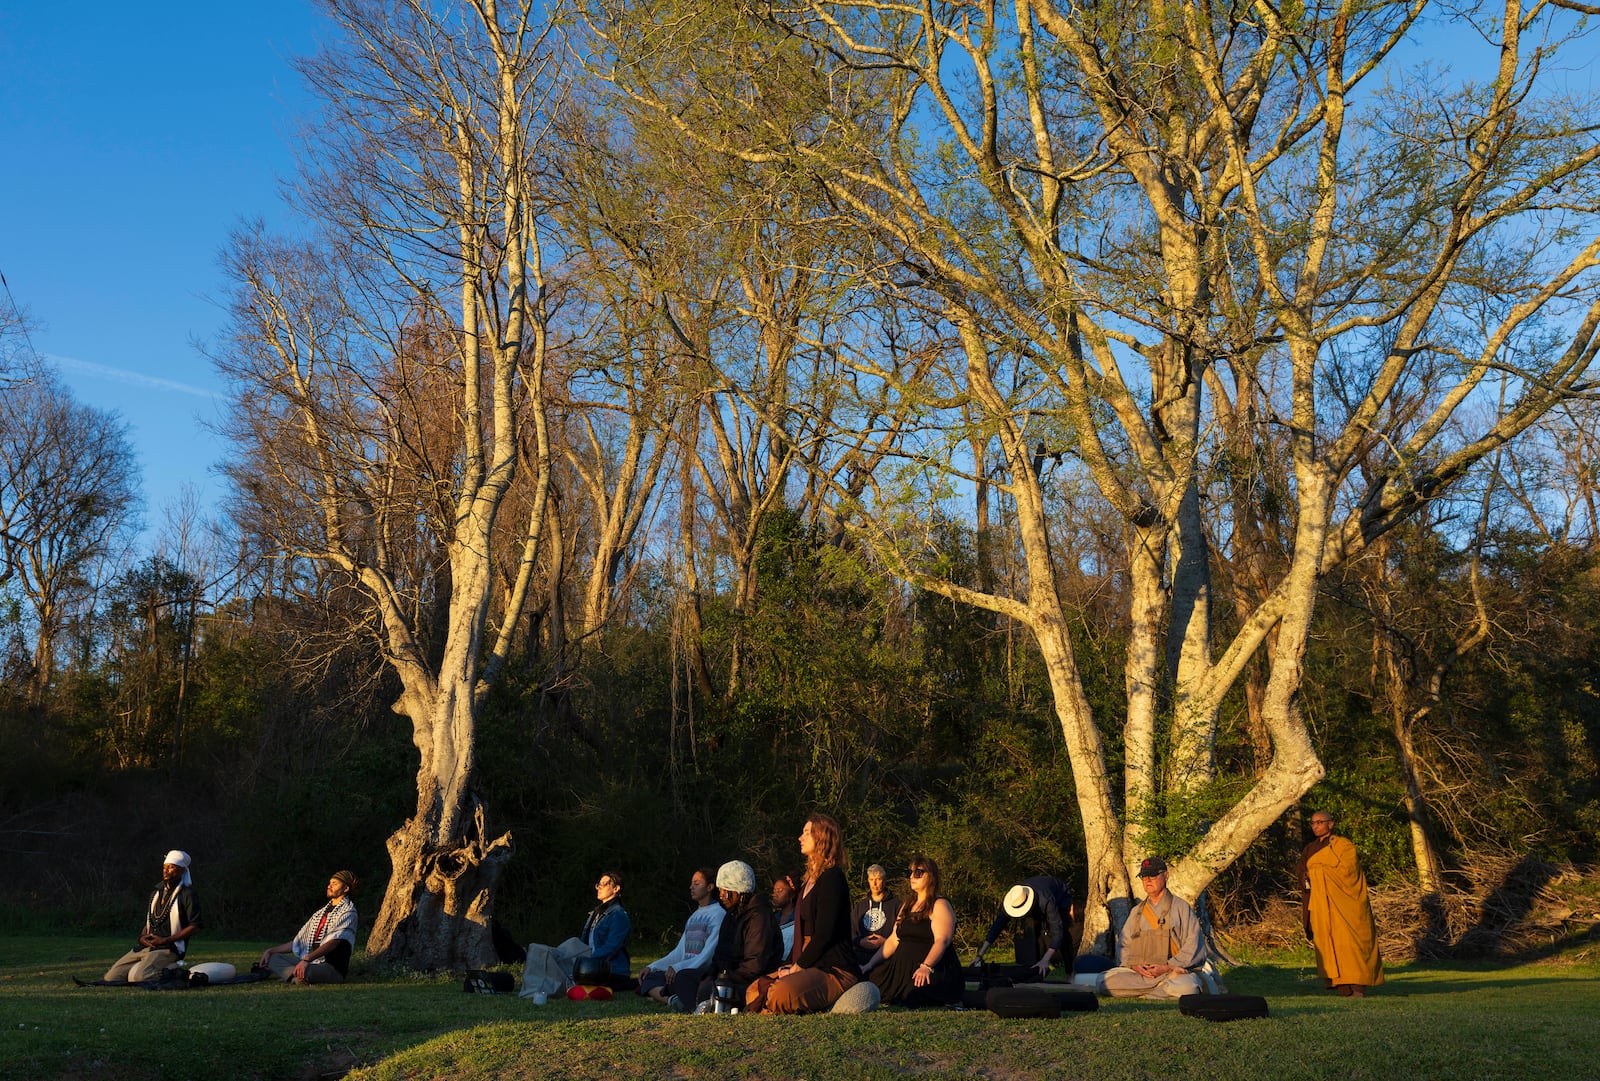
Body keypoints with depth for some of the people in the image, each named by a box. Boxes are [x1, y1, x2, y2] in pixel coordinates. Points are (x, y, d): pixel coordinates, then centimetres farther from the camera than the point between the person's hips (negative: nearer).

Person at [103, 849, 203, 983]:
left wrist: (166, 940, -15)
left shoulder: (187, 894, -5)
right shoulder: (157, 892, 19)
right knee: (111, 977, -3)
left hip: (169, 948, -7)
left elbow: (195, 926, -12)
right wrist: (142, 937, 2)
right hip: (147, 946, 8)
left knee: (136, 978, -29)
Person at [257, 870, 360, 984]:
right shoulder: (320, 913, 23)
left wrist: (307, 959, -31)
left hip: (333, 967, -8)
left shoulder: (348, 912, -4)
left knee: (303, 974, -38)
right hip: (310, 962, 8)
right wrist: (270, 950, 12)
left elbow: (333, 942, -19)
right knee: (271, 958, -1)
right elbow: (298, 941, 23)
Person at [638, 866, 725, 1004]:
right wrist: (652, 967, 10)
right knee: (648, 978, -16)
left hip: (705, 971, -9)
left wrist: (678, 967, -22)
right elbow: (679, 952, 22)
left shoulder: (718, 914, -3)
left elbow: (708, 954, -13)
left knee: (681, 976, -40)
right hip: (685, 970, 9)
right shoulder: (694, 917, 24)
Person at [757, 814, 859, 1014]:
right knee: (756, 990, 2)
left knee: (781, 993, -32)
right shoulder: (809, 880, 20)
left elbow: (824, 933, -18)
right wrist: (788, 965, 6)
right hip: (809, 966, 10)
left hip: (835, 971, -10)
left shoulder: (832, 878, -11)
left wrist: (798, 967, -13)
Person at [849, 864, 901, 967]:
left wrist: (886, 942, -12)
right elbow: (850, 932, 21)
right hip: (861, 953, 4)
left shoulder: (896, 904, 9)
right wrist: (860, 941, 1)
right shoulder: (860, 906, 25)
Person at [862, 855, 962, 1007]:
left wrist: (926, 967, -34)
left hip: (934, 970, -7)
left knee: (915, 994, -37)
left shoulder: (939, 906, -2)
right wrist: (869, 965, 6)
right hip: (902, 970, 7)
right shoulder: (906, 907, 23)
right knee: (870, 978, -18)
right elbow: (893, 940, 19)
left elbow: (942, 940, -17)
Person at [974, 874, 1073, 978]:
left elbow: (1057, 930, -49)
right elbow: (997, 926, -30)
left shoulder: (1046, 901, -48)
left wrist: (1045, 960, -58)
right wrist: (980, 955, -37)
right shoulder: (1010, 901, -33)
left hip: (1060, 901, -5)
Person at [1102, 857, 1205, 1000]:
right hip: (1138, 972, 3)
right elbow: (1123, 944, 19)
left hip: (1173, 970, -3)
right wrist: (1134, 965, -3)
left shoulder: (1181, 907, 9)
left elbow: (1193, 945, 0)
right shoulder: (1136, 911, 22)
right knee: (1105, 980, -24)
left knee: (1187, 988, -38)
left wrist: (1167, 967, -11)